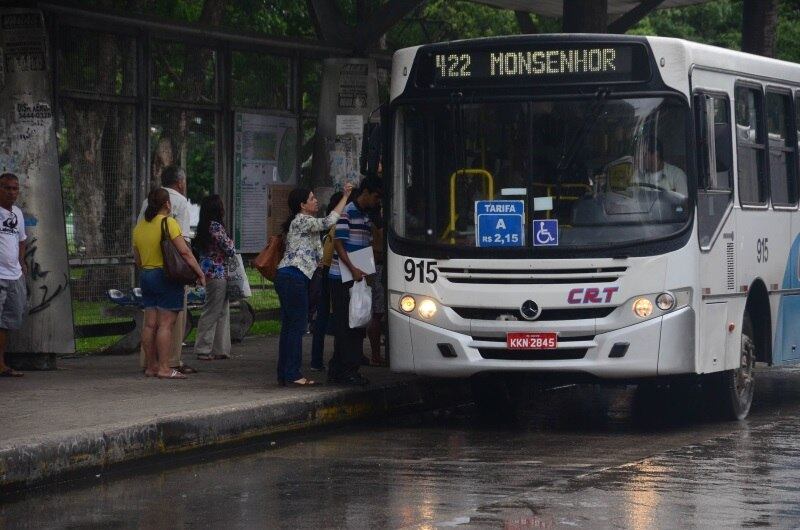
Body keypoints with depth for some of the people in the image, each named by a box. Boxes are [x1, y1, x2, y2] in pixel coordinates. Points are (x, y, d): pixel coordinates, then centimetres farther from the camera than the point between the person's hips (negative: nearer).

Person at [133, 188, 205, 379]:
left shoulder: (139, 227, 10)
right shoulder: (169, 223, -11)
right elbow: (184, 252, -17)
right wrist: (199, 272, -12)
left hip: (146, 276, 7)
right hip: (167, 277, -7)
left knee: (150, 324, 8)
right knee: (166, 324, -8)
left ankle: (150, 366, 11)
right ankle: (164, 368, -10)